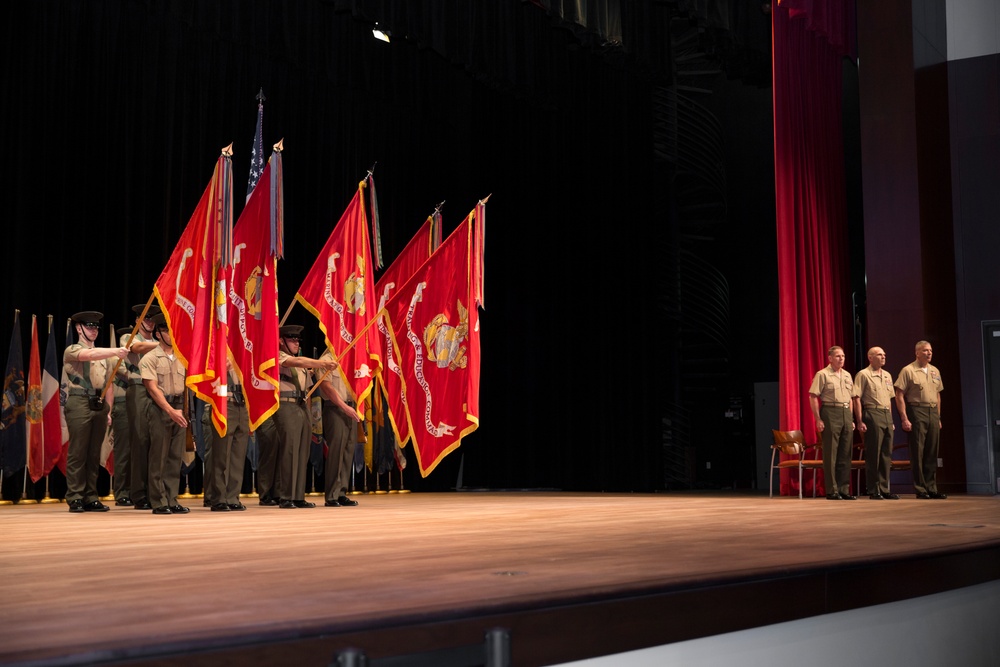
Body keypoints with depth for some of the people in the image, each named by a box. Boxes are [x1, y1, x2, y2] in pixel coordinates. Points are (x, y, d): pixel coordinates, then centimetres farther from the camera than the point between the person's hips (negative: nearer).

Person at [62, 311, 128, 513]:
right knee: (77, 453, -6)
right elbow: (91, 355, -21)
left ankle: (91, 497, 10)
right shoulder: (72, 350, 2)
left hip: (99, 406, 6)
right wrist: (115, 351, -33)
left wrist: (108, 411, 11)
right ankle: (75, 498, -3)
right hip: (79, 404, -6)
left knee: (94, 454, 6)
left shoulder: (103, 356, 21)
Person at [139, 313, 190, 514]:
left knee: (175, 458, 5)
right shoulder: (150, 358, -3)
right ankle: (158, 502, 2)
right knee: (159, 458, -2)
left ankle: (172, 500, 10)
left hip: (179, 410, 5)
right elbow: (153, 388, -11)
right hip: (160, 409, -5)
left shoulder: (181, 358, 13)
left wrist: (183, 411, 6)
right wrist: (170, 410, -18)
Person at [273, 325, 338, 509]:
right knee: (289, 452, -11)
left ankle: (298, 496, 8)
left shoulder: (302, 366, 23)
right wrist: (323, 363, -31)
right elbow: (297, 361, -21)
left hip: (302, 408, 8)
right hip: (286, 406, -8)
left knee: (302, 453, 4)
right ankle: (286, 497, -8)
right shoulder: (278, 357, -2)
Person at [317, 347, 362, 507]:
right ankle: (331, 496, -4)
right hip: (334, 409, -7)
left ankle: (341, 493, 9)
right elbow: (326, 387, -12)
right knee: (336, 452, -8)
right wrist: (345, 407, -17)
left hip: (350, 408, 7)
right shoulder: (326, 360, -4)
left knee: (348, 452, 5)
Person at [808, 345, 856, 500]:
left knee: (845, 454, 7)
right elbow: (813, 397, -9)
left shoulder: (847, 375, 16)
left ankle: (844, 490, 13)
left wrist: (851, 418, 14)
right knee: (830, 454, -4)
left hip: (846, 413, 7)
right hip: (830, 413, -6)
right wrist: (818, 419, -14)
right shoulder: (822, 374, -4)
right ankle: (832, 491, 0)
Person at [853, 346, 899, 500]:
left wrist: (891, 419, 18)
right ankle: (873, 491, 1)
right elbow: (857, 399, -10)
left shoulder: (887, 375, 17)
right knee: (873, 455, -4)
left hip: (887, 415, 7)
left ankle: (884, 489, 14)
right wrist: (860, 422, -15)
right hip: (872, 414, -7)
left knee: (886, 454, 8)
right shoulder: (863, 375, -5)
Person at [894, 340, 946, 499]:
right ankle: (920, 489, 3)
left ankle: (931, 489, 14)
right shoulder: (908, 371, -5)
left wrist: (938, 417, 15)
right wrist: (904, 419, -14)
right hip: (916, 412, -6)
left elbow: (938, 395, 20)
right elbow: (899, 395, -8)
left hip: (933, 413, 6)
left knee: (932, 453, 7)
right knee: (917, 453, -3)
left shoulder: (935, 371, 14)